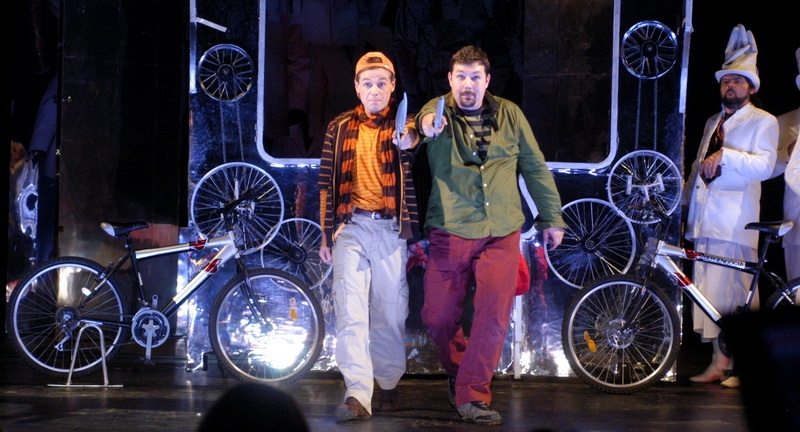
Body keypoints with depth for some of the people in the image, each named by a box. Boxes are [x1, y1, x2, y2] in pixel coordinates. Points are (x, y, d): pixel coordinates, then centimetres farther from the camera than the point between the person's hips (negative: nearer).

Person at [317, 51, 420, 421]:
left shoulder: (402, 124, 7)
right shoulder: (340, 128, 13)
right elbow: (327, 183, 15)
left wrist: (410, 139, -43)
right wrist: (326, 234, 11)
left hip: (391, 228, -1)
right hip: (351, 226, 1)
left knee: (390, 312, 5)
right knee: (350, 311, -11)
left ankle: (388, 386, 22)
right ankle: (358, 395, -17)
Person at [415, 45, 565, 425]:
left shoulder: (509, 114, 8)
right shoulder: (439, 110, 3)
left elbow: (535, 167, 13)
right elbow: (426, 119, -19)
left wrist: (551, 218, 12)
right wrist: (426, 123, -43)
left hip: (501, 234, 1)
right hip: (449, 233, -1)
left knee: (494, 316, -8)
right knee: (438, 316, 2)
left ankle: (472, 394, 3)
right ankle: (458, 370, 30)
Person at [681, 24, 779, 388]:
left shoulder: (763, 122, 3)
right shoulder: (713, 123, 24)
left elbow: (763, 165, -12)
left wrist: (725, 156, -23)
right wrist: (684, 204, 22)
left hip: (736, 219, -6)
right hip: (705, 219, 6)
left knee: (737, 292, -8)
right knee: (710, 292, 3)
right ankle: (719, 362, 8)